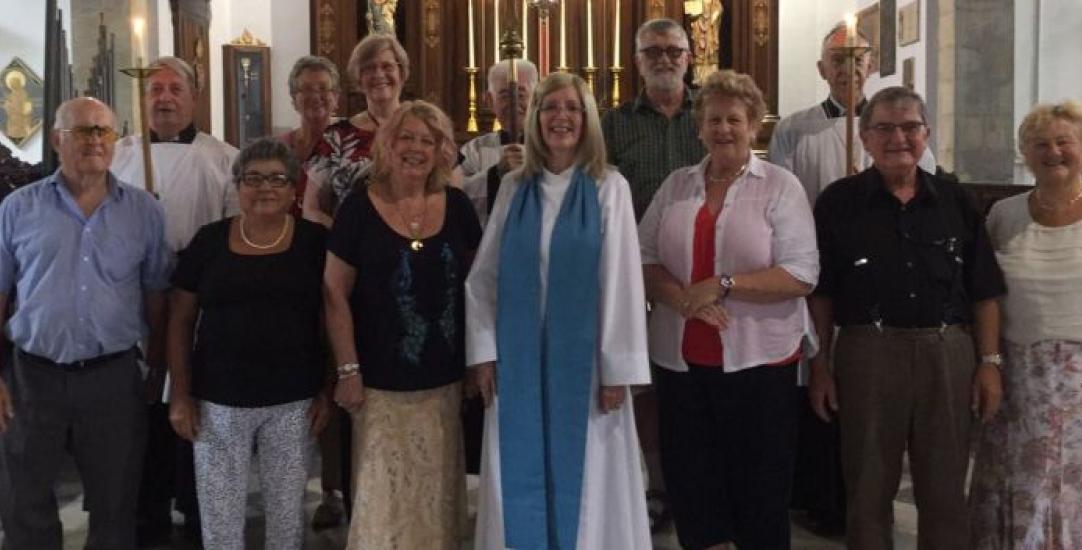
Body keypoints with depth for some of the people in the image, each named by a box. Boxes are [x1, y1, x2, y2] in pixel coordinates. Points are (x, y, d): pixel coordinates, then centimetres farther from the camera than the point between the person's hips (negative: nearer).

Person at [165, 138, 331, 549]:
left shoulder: (314, 241, -1)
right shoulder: (210, 241, 0)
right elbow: (180, 322, 4)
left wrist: (327, 389, -2)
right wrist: (180, 395, -1)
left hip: (294, 400, 0)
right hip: (219, 401, 0)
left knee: (288, 511, 12)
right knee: (219, 514, 9)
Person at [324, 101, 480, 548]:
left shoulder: (457, 206, 2)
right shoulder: (359, 208, -7)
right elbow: (335, 295, -6)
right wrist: (348, 369, -10)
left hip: (446, 379, 3)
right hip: (383, 381, -3)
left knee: (437, 490, 15)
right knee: (384, 493, 5)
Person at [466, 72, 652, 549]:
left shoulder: (609, 188, -4)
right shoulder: (513, 187, 5)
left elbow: (621, 280, -7)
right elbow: (483, 275, 6)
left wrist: (618, 369, -9)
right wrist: (483, 351, -1)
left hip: (581, 355, -2)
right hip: (519, 356, 3)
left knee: (582, 476, 6)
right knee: (522, 474, 10)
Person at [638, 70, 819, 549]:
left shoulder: (780, 186, -2)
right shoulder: (676, 186, 10)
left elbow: (801, 274, -10)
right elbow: (643, 258, 6)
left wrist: (722, 285, -17)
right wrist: (682, 299, -13)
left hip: (758, 359, -3)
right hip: (680, 359, 3)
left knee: (760, 488, 7)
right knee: (688, 480, 11)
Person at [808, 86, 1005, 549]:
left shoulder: (955, 202, 7)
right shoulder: (839, 202, 1)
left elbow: (983, 293, 9)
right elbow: (820, 294, 1)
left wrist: (989, 363, 3)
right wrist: (820, 367, -2)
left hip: (948, 355, 2)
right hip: (868, 352, -2)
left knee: (946, 490, 11)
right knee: (868, 490, 10)